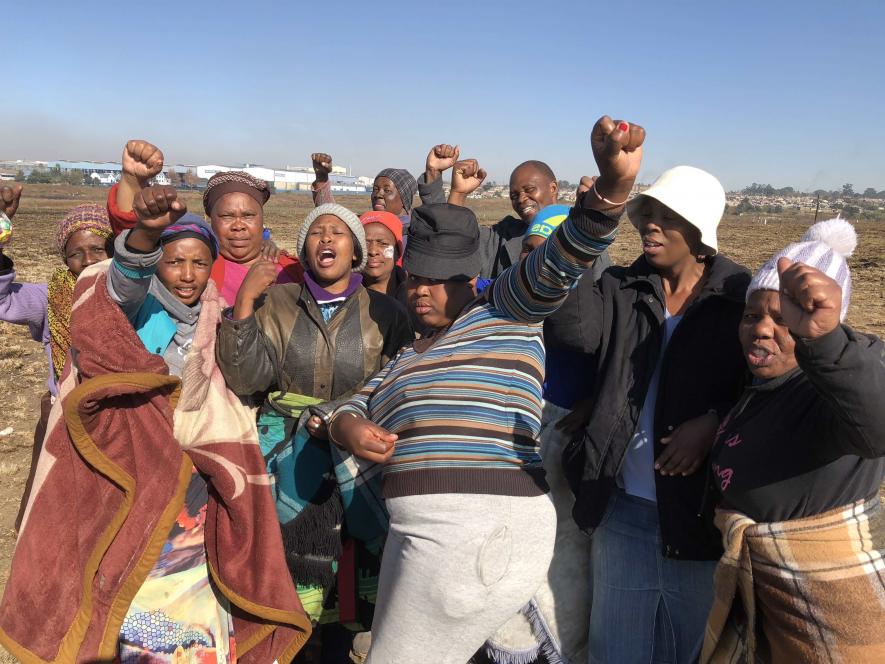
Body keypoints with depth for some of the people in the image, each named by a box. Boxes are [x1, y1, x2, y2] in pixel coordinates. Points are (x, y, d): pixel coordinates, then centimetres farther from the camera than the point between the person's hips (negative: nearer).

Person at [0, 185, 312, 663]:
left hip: (185, 489, 6)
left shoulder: (203, 320, 7)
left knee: (189, 601, 14)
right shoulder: (138, 302, -11)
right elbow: (124, 282, -38)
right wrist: (145, 233, -56)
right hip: (127, 478, -5)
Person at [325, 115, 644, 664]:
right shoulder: (409, 357, 22)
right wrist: (351, 428, -2)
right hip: (433, 532, 8)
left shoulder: (503, 311, 2)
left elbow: (560, 262, -13)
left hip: (481, 531, -8)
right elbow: (356, 407, 22)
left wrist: (612, 186, -29)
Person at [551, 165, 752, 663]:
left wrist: (714, 422, -19)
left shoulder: (741, 297, -4)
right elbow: (572, 328, -16)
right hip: (623, 509, 2)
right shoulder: (622, 288, 2)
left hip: (700, 511, -2)